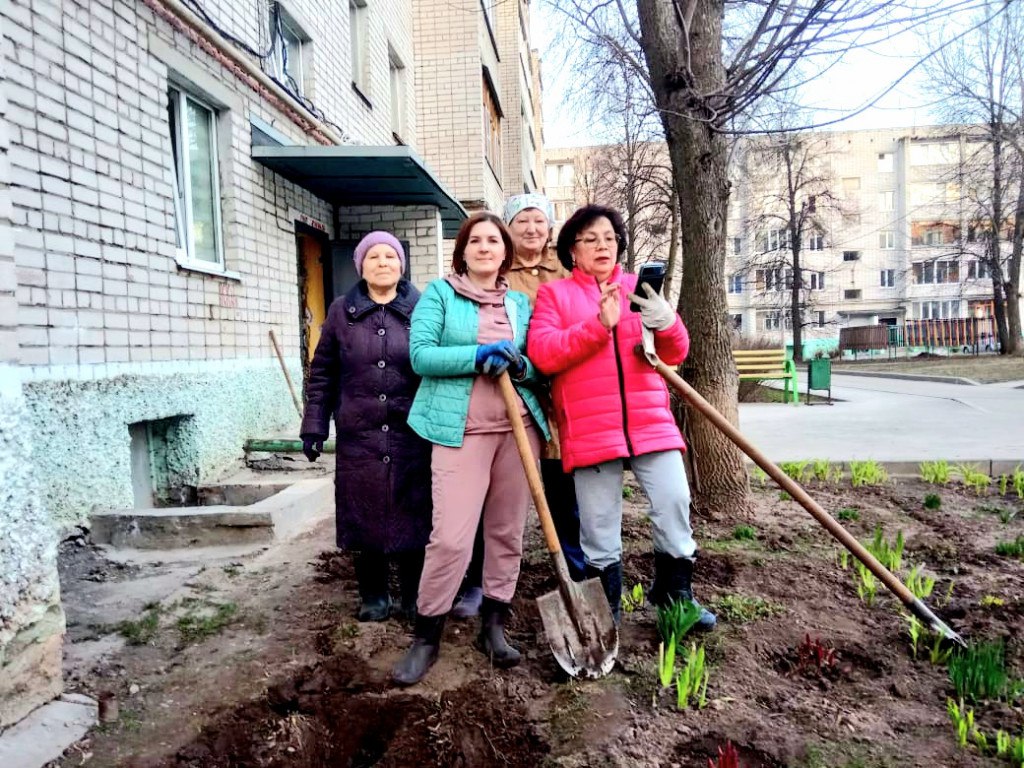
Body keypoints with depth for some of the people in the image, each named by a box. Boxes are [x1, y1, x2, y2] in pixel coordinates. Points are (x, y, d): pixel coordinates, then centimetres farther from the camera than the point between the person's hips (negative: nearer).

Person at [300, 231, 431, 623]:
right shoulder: (342, 311, 7)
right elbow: (322, 374, 8)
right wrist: (314, 426, 3)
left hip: (413, 433, -1)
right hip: (359, 435, 1)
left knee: (413, 514, 5)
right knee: (365, 515, 7)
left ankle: (414, 595, 21)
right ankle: (374, 595, 23)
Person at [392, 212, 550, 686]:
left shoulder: (521, 303, 15)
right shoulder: (438, 294, 4)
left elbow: (540, 365, 13)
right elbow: (421, 355, -8)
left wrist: (519, 366, -9)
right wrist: (478, 355, -18)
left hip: (518, 426, 5)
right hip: (460, 429, -4)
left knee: (508, 531, 8)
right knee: (451, 536, -9)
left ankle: (493, 626, 24)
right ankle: (426, 637, 8)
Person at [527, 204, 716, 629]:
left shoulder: (638, 289, 16)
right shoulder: (553, 293, 6)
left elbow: (675, 354, 10)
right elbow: (542, 354, -10)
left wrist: (667, 322, -13)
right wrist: (598, 325, -19)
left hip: (650, 420, 3)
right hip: (590, 427, -2)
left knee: (674, 502, -3)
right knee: (599, 523, 4)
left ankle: (675, 596, 19)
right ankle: (604, 611, 22)